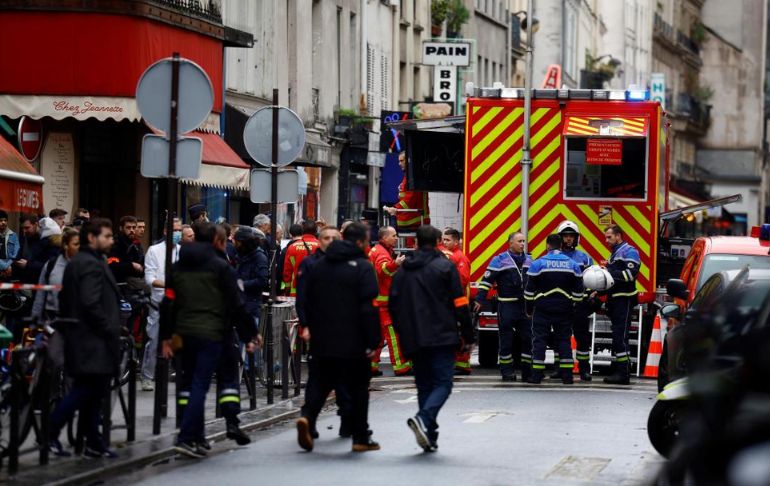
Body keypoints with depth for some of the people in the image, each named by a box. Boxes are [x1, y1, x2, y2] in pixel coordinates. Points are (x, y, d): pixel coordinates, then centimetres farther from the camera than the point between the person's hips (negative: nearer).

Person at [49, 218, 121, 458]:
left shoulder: (75, 263, 18)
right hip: (93, 341, -11)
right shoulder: (92, 265, -14)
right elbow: (91, 304, -23)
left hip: (80, 337, 11)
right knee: (85, 391, -8)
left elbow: (64, 301, 21)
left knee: (91, 393, 11)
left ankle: (93, 442, 13)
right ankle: (50, 433, -8)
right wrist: (109, 330, -16)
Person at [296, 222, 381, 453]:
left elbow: (309, 302, 13)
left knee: (319, 382, 10)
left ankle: (307, 416, -16)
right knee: (357, 387, 6)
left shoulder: (319, 265, 10)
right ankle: (361, 438, 10)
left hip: (322, 340, 5)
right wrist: (372, 341, -12)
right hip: (353, 342, -4)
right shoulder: (362, 267, -9)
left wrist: (312, 328, 19)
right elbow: (368, 308, -14)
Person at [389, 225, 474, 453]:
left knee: (424, 385, 11)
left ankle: (429, 437, 7)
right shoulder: (445, 266, -2)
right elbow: (460, 304, -5)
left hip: (413, 340, 5)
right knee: (443, 383, -4)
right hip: (441, 337, -5)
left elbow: (394, 305, 13)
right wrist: (467, 335, 0)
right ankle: (424, 418, -28)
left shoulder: (403, 270, 12)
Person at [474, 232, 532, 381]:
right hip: (507, 306, -5)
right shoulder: (500, 260, -5)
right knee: (506, 339, 0)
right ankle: (507, 371, 5)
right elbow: (487, 280, -8)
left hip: (525, 306, 5)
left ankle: (527, 371, 11)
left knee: (527, 338, 5)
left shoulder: (528, 260, 13)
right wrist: (479, 300, -14)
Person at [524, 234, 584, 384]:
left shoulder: (538, 263, -5)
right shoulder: (572, 264, 5)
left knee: (539, 339, 1)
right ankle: (567, 375, 4)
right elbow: (578, 291, 8)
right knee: (564, 339, 8)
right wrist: (573, 308, 17)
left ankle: (537, 374, -3)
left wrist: (529, 310, 7)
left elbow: (530, 289, -3)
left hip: (542, 308, -3)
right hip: (564, 309, 3)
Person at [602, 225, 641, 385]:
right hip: (614, 300, 10)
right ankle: (618, 372, 10)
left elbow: (630, 274, -20)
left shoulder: (629, 252, -6)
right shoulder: (614, 254, 24)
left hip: (624, 299, -10)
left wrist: (609, 271, -19)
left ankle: (622, 374, -16)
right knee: (617, 336, 8)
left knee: (620, 336, -13)